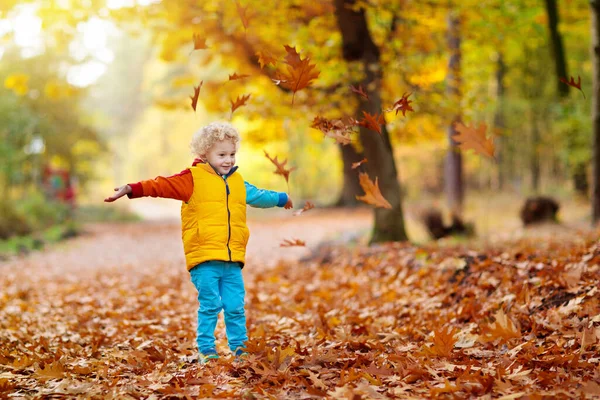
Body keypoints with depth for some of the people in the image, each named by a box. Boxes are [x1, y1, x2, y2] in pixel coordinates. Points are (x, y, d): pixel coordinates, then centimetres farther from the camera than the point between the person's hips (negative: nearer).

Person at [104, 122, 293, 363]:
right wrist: (132, 189, -24)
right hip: (204, 260, -5)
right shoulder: (193, 179, -2)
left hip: (233, 261, 5)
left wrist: (281, 199, 53)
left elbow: (257, 195, 37)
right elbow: (162, 186, -11)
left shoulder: (238, 183, 18)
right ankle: (206, 352, 7)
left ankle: (240, 350, 18)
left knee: (236, 308, 7)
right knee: (209, 308, -3)